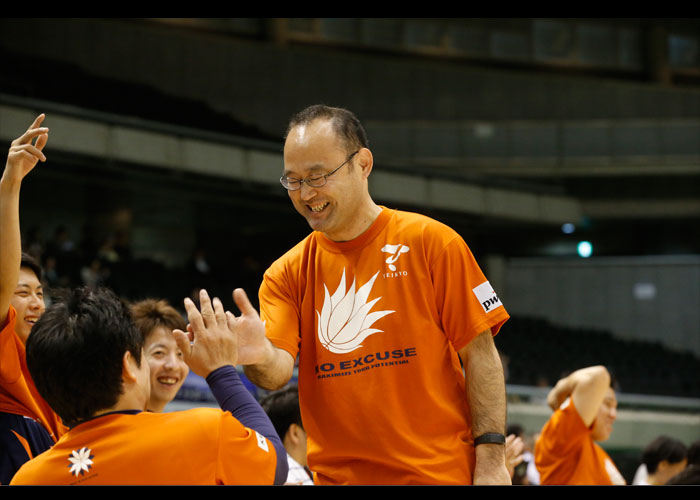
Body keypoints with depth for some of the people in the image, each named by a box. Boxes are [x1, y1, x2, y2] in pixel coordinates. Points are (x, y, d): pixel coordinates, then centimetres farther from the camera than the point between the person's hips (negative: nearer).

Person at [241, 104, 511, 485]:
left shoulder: (431, 241, -2)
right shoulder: (286, 275, 6)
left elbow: (479, 354, -4)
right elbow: (278, 372, -8)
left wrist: (491, 458, -12)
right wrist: (261, 357, -32)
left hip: (440, 473, -3)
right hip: (338, 476, 3)